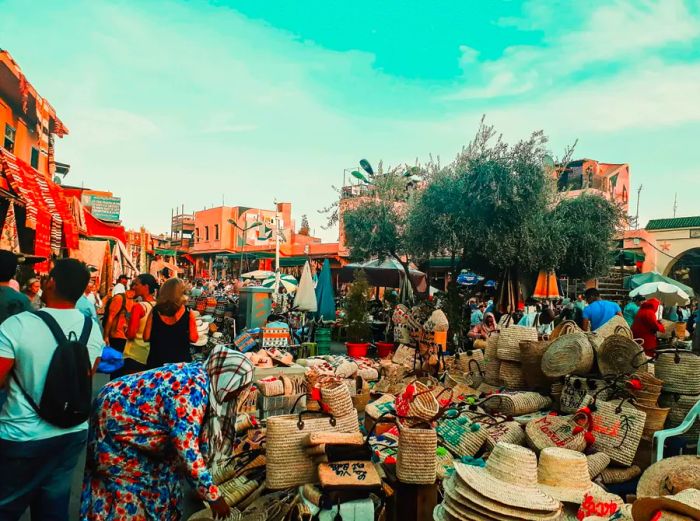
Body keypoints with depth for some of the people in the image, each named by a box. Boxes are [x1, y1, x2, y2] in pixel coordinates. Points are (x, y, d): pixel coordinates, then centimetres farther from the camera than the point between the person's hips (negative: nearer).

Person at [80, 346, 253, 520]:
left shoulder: (200, 376, -6)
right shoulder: (191, 390, -31)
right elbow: (187, 451, -30)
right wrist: (213, 496, -21)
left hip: (127, 417, 8)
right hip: (112, 419, -8)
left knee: (161, 469, 11)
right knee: (136, 481, 2)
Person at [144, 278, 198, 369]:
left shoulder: (154, 312, -7)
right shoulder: (188, 313, -11)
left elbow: (146, 337, -2)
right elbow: (193, 338, -8)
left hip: (157, 360, 2)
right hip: (181, 360, -2)